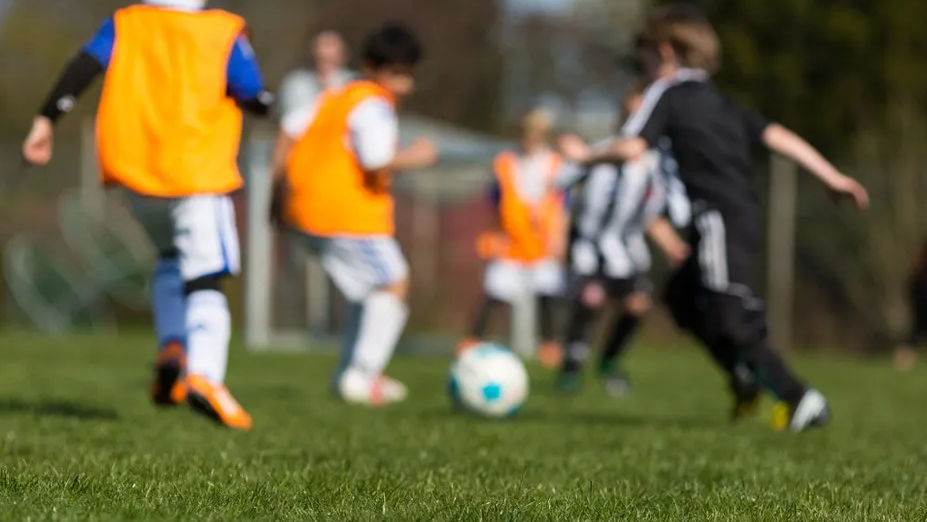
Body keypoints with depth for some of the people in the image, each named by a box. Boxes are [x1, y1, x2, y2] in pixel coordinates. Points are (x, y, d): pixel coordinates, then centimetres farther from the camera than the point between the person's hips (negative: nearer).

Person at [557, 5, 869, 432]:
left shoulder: (666, 92, 1)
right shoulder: (719, 102, 23)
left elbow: (631, 147, -12)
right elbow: (776, 136, 14)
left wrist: (586, 155, 5)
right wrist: (832, 177, 12)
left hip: (718, 220, -9)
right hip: (745, 216, 9)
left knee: (732, 321, -8)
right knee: (682, 297, 21)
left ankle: (801, 400, -13)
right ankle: (746, 379, 16)